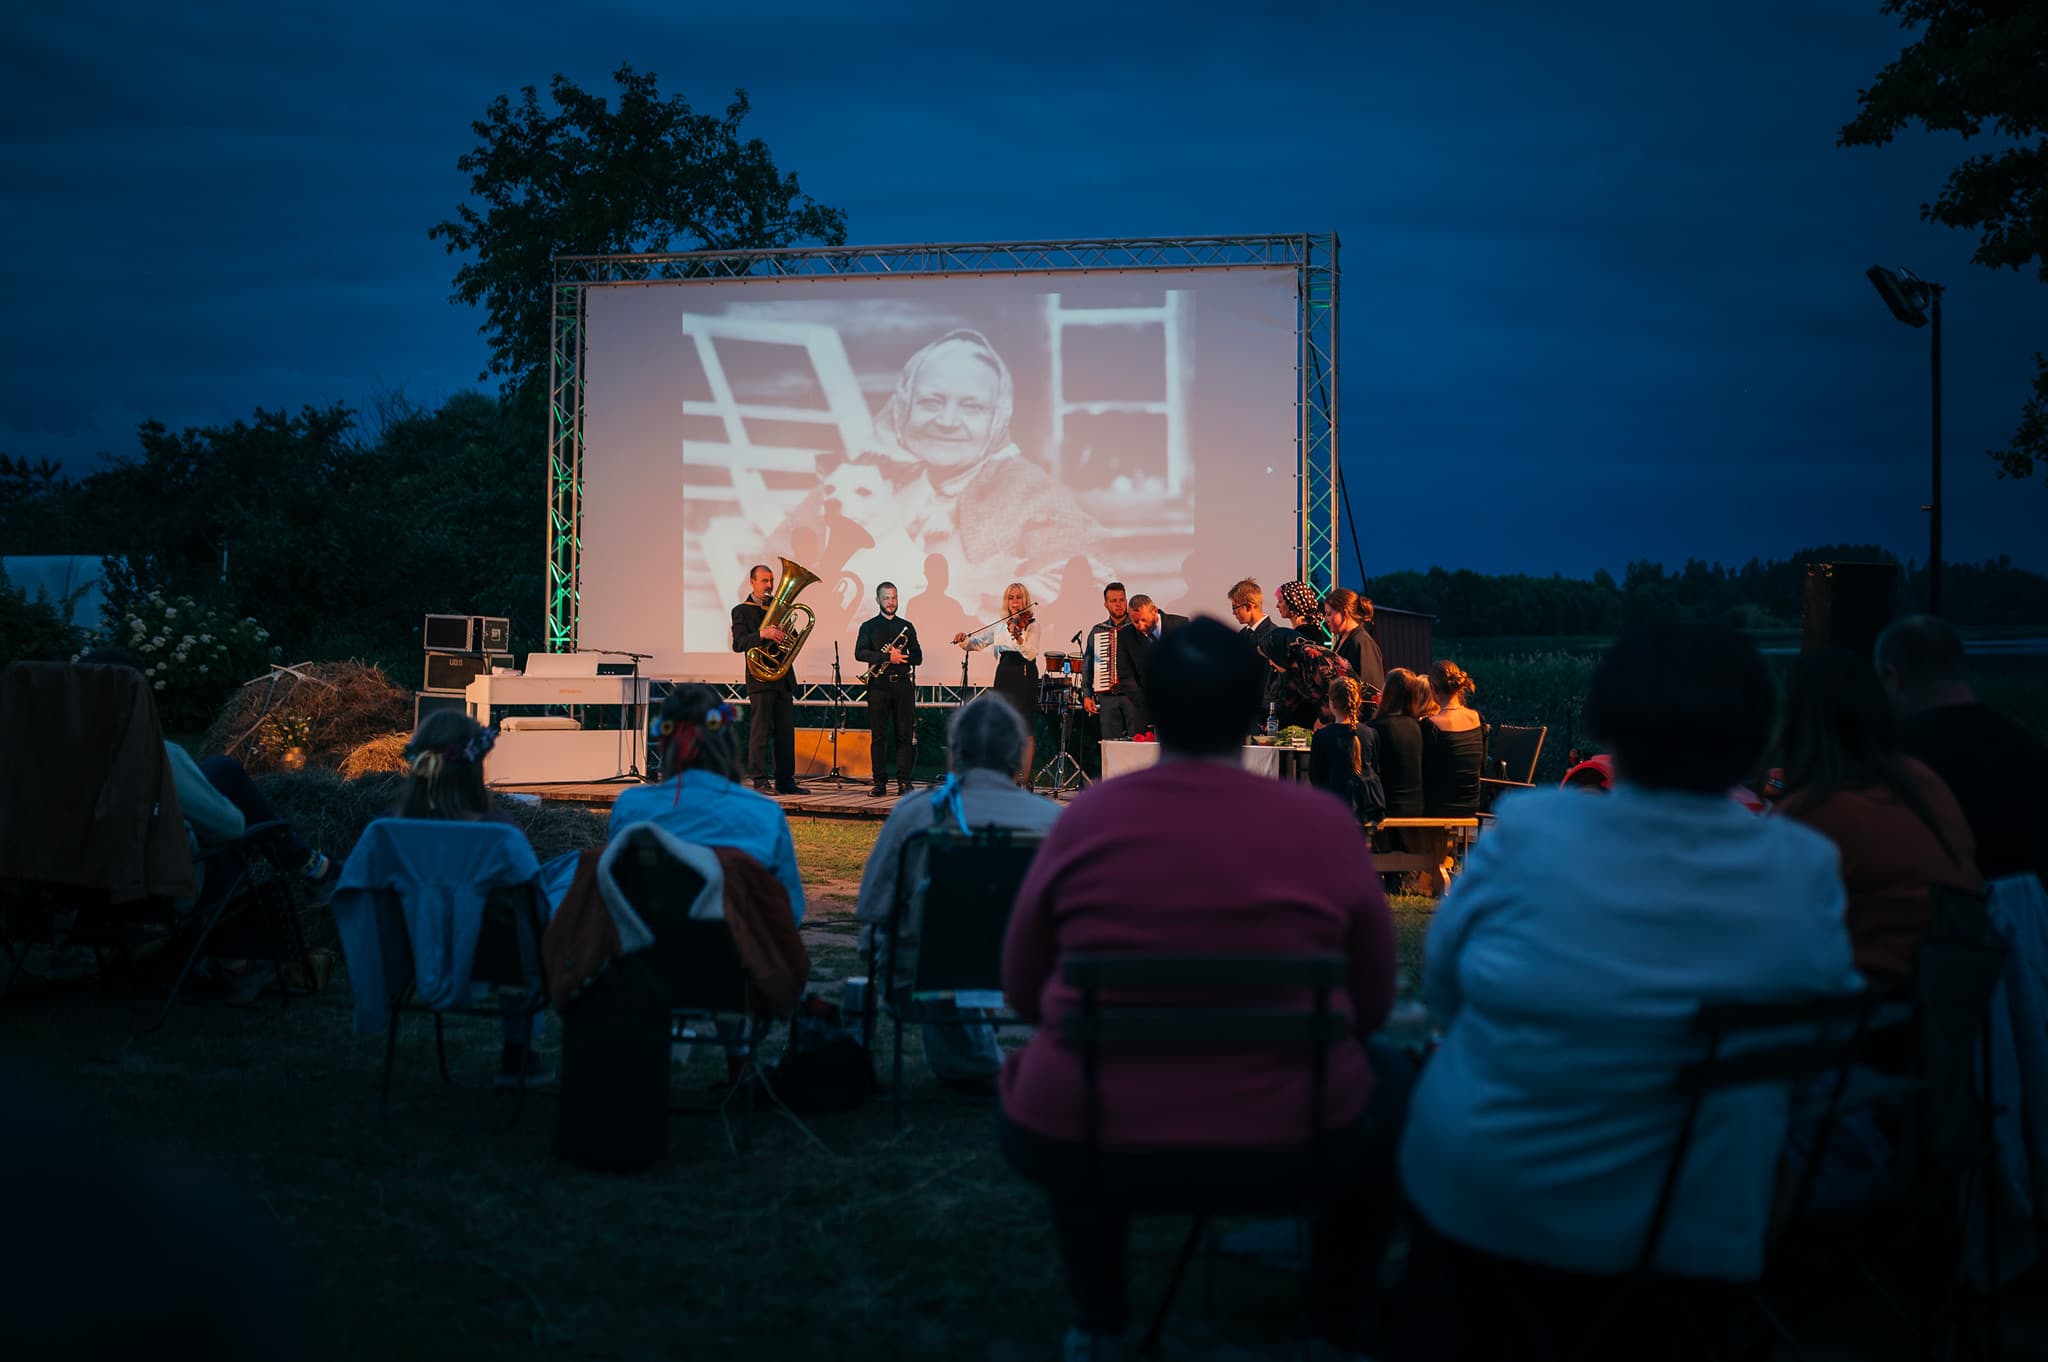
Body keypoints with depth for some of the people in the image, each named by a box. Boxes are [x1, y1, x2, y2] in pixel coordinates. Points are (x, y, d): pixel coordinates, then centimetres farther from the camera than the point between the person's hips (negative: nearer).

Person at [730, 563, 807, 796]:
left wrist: (783, 633, -8)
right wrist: (762, 634, -28)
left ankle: (785, 781, 10)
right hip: (760, 678, -6)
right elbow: (738, 644, -13)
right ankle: (760, 782, -3)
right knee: (760, 731, -6)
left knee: (786, 731, 5)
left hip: (783, 678, 6)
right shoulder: (742, 611, 1)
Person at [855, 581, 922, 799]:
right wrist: (887, 657, -17)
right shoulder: (869, 627, 9)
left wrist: (899, 656, -9)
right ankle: (879, 784, 2)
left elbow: (918, 658, 10)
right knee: (878, 736, -1)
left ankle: (904, 782, 2)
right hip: (879, 685, -2)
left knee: (905, 735, -2)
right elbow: (859, 653, -7)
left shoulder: (907, 627, 16)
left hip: (902, 684, 2)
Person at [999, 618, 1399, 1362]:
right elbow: (1374, 1002, 4)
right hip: (1290, 1141, 0)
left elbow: (1022, 990, 6)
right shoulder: (1323, 821, -7)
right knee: (1384, 1087, 31)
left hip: (1089, 1141, 1)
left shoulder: (1087, 816, -7)